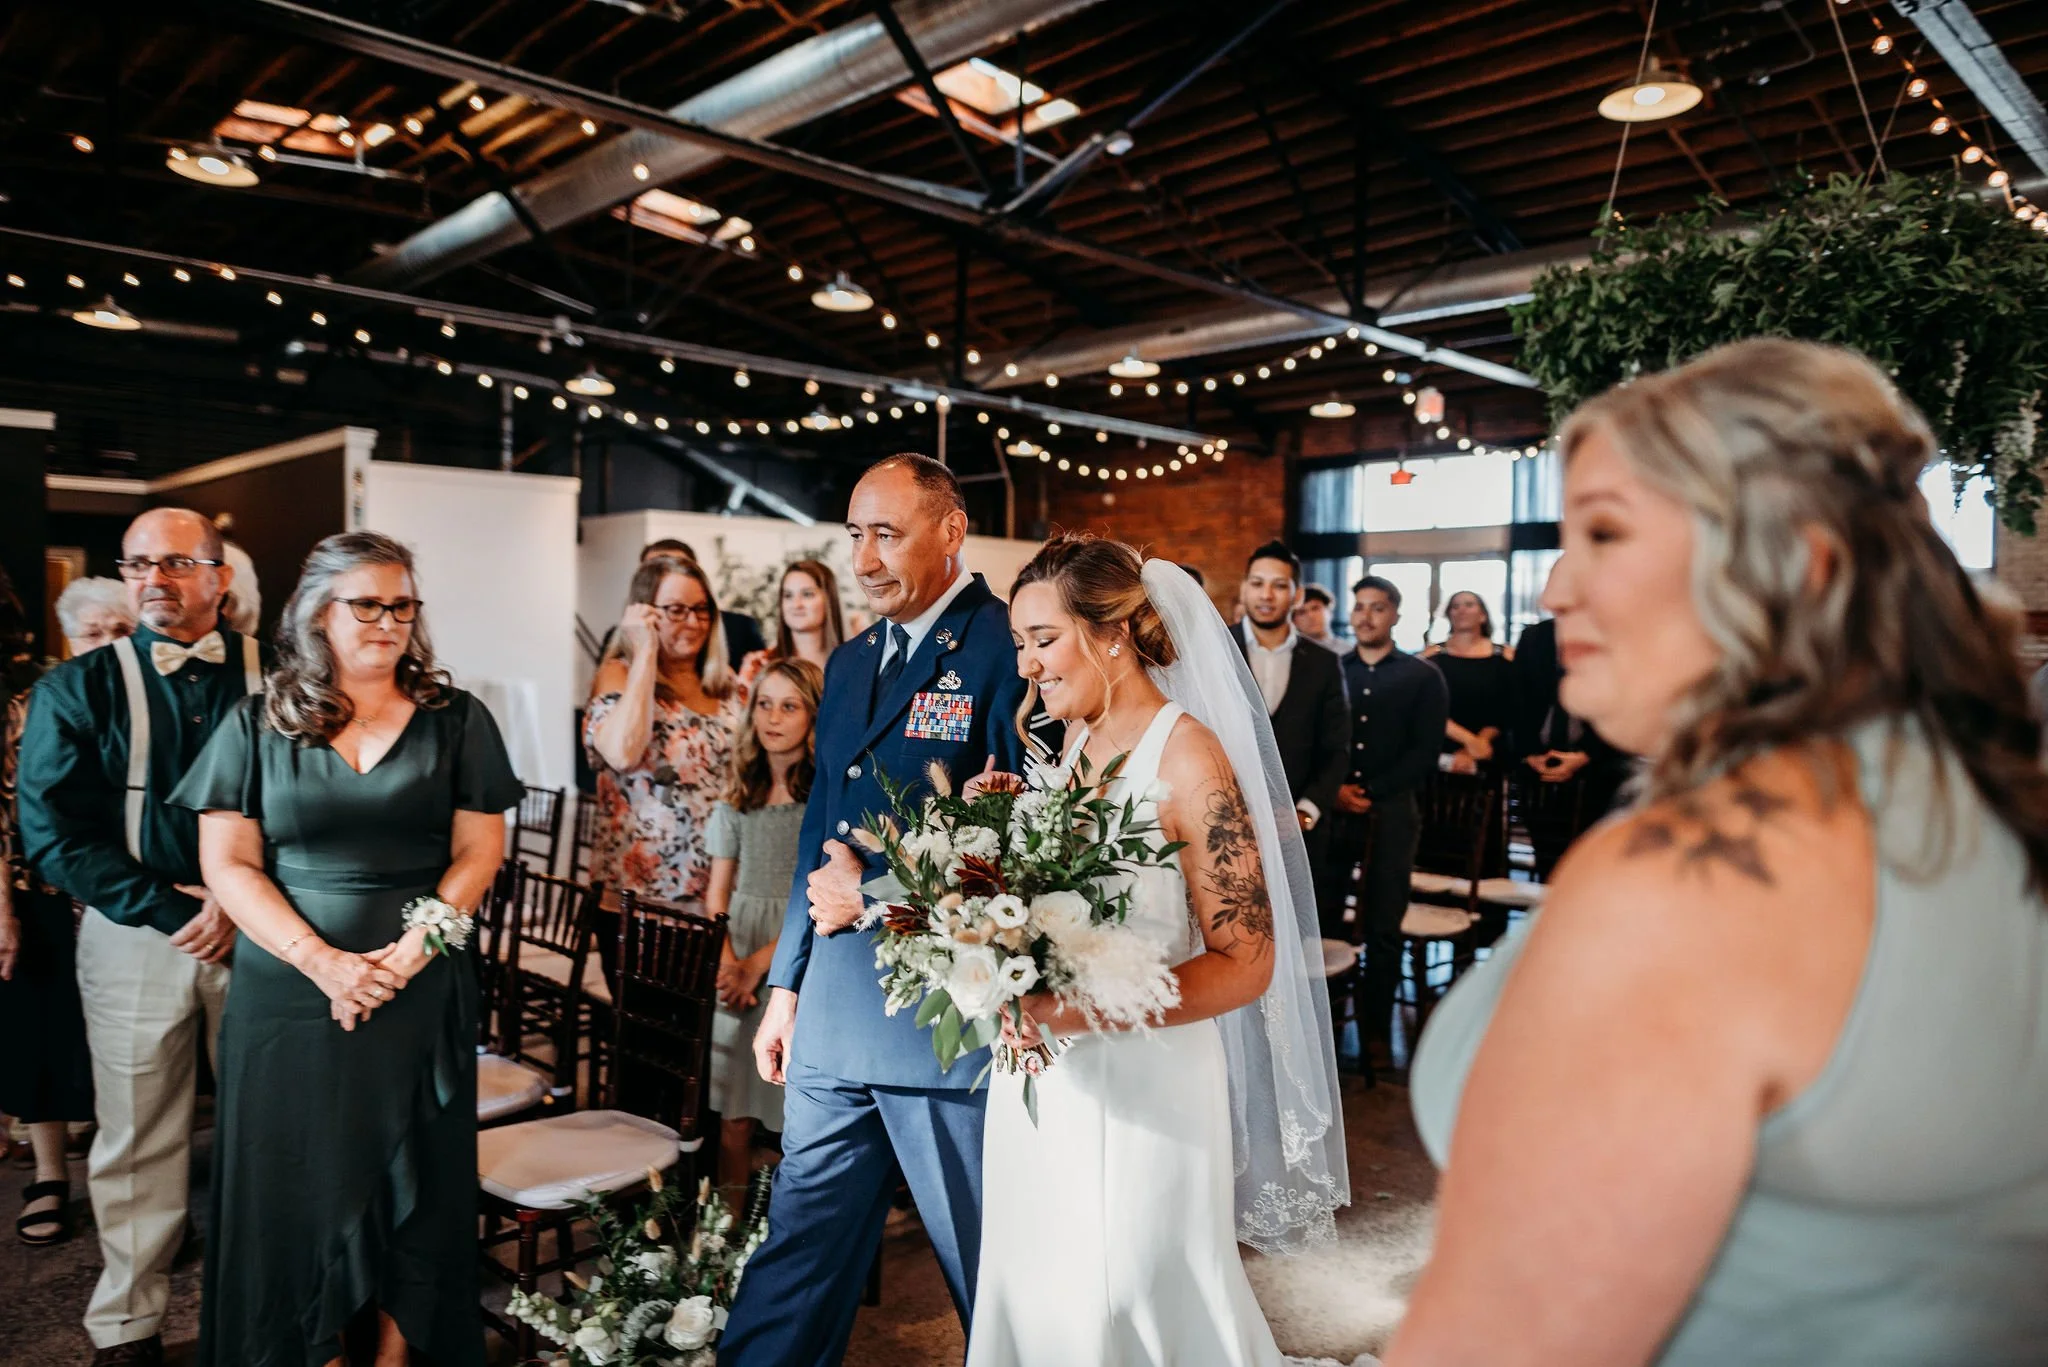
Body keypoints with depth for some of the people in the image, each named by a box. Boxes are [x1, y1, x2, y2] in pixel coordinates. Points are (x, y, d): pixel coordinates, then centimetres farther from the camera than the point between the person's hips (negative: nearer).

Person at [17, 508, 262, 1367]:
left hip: (257, 931, 0)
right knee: (138, 1140, 9)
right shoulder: (75, 690, 3)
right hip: (134, 937, 0)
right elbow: (54, 835, -3)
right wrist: (169, 908, -11)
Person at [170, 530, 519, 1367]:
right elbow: (227, 865, -1)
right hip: (288, 994, 0)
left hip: (422, 993, 0)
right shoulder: (257, 724, 3)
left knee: (411, 1181, 6)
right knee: (300, 1186, 6)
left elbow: (478, 852, 0)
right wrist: (323, 961, -13)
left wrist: (409, 953, -13)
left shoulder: (456, 720, 3)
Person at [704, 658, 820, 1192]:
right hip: (738, 967, 4)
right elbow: (716, 894, 11)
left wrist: (758, 963, -12)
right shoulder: (740, 797, 11)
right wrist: (727, 963, -6)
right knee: (734, 1114, 5)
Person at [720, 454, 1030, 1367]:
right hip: (833, 1010, 7)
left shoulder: (1007, 649, -12)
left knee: (989, 1259, 12)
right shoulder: (850, 662, 13)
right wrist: (786, 984, 18)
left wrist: (876, 889, -12)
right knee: (799, 1249, 17)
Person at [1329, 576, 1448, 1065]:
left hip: (1390, 815, -1)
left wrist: (1371, 793, -11)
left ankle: (1376, 1032, 15)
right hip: (1329, 812, 1)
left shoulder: (1423, 677, 5)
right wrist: (1334, 790, -10)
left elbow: (1425, 753, -3)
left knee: (1382, 929, 4)